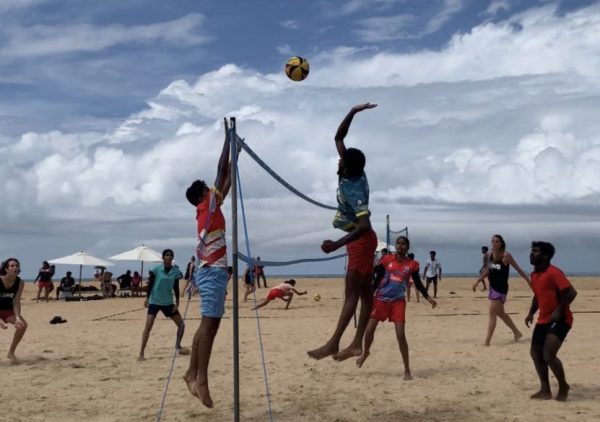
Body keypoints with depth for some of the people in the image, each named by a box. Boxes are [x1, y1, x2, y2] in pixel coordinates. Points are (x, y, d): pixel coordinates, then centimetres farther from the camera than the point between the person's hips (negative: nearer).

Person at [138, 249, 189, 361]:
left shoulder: (176, 271, -1)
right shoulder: (156, 269, -10)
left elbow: (176, 288, 4)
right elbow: (150, 284, -5)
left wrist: (177, 302, 0)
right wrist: (147, 298, -11)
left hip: (168, 302, 4)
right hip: (154, 301, -4)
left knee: (181, 324, 6)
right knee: (148, 326, -16)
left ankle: (178, 346, 28)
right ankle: (141, 353, -11)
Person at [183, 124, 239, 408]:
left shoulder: (208, 211, 19)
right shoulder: (208, 205, -2)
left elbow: (227, 181, 26)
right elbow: (222, 172, -4)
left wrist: (235, 156, 30)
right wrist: (228, 140, 3)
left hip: (210, 270, 10)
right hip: (213, 271, -10)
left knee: (209, 324, 10)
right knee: (209, 323, -12)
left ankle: (192, 372, 12)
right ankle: (201, 380, -14)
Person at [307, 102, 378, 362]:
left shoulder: (354, 190, -26)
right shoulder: (352, 173, -1)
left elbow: (364, 225, -35)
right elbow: (338, 138, 7)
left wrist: (337, 244, -42)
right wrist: (353, 112, -2)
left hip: (361, 241, -10)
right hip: (360, 241, 10)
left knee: (352, 293, -11)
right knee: (363, 292, 6)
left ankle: (334, 343, -13)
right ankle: (357, 344, 9)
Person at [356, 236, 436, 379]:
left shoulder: (412, 264, 0)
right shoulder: (387, 259, 0)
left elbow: (418, 283, 9)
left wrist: (428, 298, -2)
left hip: (398, 301, -1)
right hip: (381, 298, 1)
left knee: (400, 335, -9)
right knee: (369, 330, -1)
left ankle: (407, 371, 2)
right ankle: (366, 352, 33)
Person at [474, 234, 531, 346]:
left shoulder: (506, 256, -15)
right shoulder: (491, 254, 4)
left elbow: (518, 269, -9)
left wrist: (529, 281, -7)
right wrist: (478, 281, 15)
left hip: (501, 288, -8)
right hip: (492, 287, 8)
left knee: (492, 314, -9)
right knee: (500, 313, 19)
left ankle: (487, 341, -7)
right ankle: (517, 332, 37)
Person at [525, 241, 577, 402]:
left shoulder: (554, 272, -18)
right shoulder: (534, 275, 9)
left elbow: (571, 292, -22)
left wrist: (558, 311, -25)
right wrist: (531, 313, 12)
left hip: (559, 319, -9)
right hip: (543, 320, 9)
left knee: (549, 355, -16)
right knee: (535, 353, 8)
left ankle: (563, 386, 8)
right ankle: (545, 390, 19)